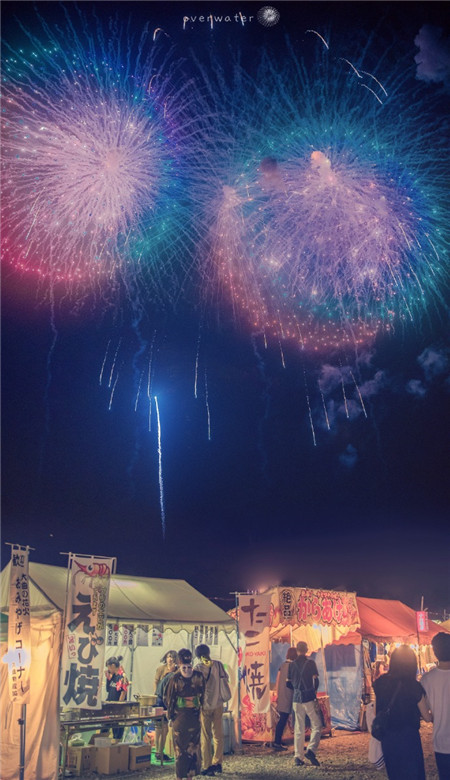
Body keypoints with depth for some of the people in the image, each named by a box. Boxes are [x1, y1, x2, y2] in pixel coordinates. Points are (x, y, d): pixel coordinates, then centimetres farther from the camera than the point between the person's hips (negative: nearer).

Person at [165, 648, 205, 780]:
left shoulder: (198, 677, -4)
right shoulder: (175, 679, -10)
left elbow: (202, 695, 6)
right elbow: (169, 698, -3)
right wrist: (170, 716, -1)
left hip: (194, 716, 2)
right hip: (179, 717, -2)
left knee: (193, 745, 6)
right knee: (180, 746, 1)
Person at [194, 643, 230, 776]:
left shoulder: (198, 667, -11)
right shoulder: (218, 664, -2)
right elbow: (226, 679, 7)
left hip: (204, 705, -3)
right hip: (218, 704, 3)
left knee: (205, 737, 6)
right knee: (218, 735, 14)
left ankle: (207, 767, 9)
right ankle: (217, 764, 20)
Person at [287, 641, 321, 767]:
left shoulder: (292, 664, 6)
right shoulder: (310, 662, -4)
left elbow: (288, 683, 8)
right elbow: (316, 680, -6)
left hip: (296, 699, 4)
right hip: (309, 698, -4)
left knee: (298, 729, 9)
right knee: (317, 726, 5)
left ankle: (298, 757, 9)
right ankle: (311, 750, -12)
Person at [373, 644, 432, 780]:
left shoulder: (380, 683, -6)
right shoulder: (414, 686, -17)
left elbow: (376, 712, 3)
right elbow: (427, 717, -6)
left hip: (387, 737, 4)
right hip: (408, 737, -4)